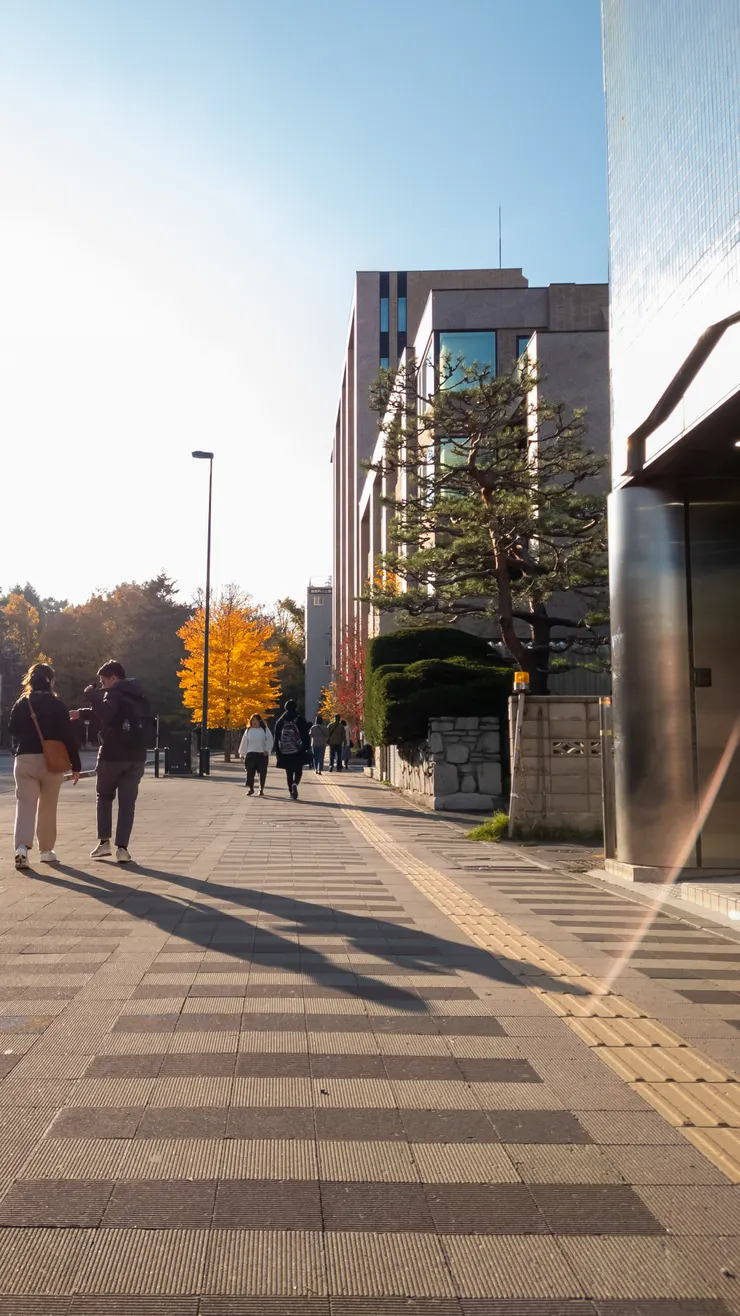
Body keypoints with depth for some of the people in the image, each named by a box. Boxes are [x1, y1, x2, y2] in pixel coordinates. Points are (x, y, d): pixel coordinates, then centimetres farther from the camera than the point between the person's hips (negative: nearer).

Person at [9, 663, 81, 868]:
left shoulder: (20, 705, 3)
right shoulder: (56, 705, -5)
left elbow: (13, 732, 9)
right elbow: (68, 737, -6)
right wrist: (76, 766, -1)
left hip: (24, 761, 1)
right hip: (51, 761, -1)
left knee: (25, 805, -1)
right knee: (48, 808, 11)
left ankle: (22, 847, -20)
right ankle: (46, 850, 20)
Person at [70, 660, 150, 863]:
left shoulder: (114, 694, -9)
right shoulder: (139, 696, 17)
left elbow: (105, 713, -31)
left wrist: (92, 694, -16)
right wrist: (81, 713, 34)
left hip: (112, 755, -5)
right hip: (136, 757, 5)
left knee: (105, 797, 16)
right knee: (127, 802, 5)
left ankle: (104, 841, 10)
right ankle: (122, 847, -2)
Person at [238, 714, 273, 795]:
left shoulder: (265, 730, 2)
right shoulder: (248, 730, 10)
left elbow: (269, 740, -2)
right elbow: (244, 743, 12)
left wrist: (267, 750, -14)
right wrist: (243, 753, 10)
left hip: (262, 754, -2)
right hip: (251, 754, 2)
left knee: (262, 772, 2)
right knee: (250, 772, -3)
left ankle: (261, 789, 13)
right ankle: (250, 788, 6)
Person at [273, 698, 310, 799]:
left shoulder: (280, 721, 5)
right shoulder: (300, 720, -2)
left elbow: (277, 738, 6)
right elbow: (306, 736, -3)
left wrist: (278, 752, 10)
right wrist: (307, 749, 3)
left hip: (285, 752, 2)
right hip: (298, 752, -2)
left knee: (289, 772, 11)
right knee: (298, 771, 5)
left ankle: (291, 791, 10)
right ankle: (295, 783, -22)